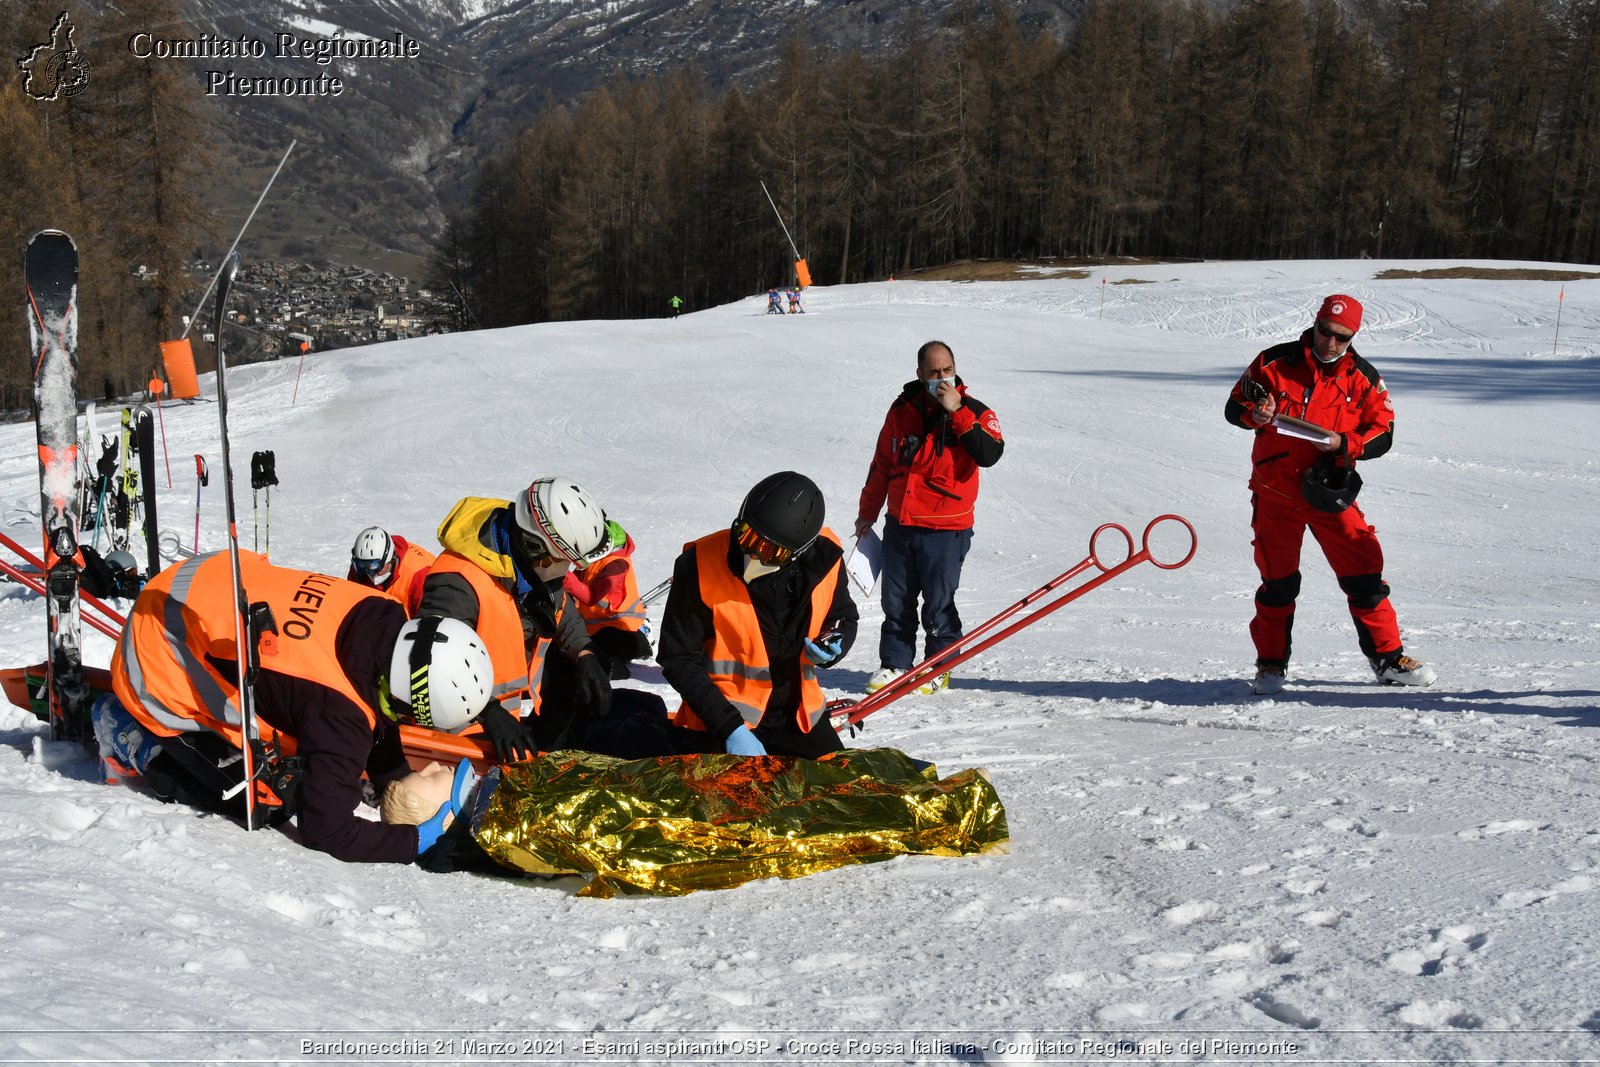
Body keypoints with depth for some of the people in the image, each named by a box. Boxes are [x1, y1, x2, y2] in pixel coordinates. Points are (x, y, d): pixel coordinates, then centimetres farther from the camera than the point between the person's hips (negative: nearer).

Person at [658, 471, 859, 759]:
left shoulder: (824, 558, -9)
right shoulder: (701, 565, -19)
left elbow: (844, 617, 12)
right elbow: (679, 659, -14)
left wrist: (831, 650, -12)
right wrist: (730, 728, -21)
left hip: (799, 716, 4)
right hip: (721, 716, -4)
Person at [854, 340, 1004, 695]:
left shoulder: (974, 412, -5)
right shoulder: (903, 409, 4)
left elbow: (989, 455, -24)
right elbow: (882, 463, 14)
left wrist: (957, 412, -26)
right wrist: (867, 511, 18)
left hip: (945, 531, -4)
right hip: (899, 525, 4)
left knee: (938, 605, 2)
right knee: (896, 601, 11)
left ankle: (939, 669, 18)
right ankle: (895, 664, 25)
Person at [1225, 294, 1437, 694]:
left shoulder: (1362, 377, 1)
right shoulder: (1275, 362, -3)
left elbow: (1382, 433, 1)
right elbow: (1233, 407, 4)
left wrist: (1343, 444, -18)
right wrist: (1255, 414, -19)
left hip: (1329, 490, 1)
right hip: (1275, 492, -1)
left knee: (1364, 575, -2)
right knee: (1277, 581, 6)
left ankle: (1388, 658, 12)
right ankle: (1271, 663, 21)